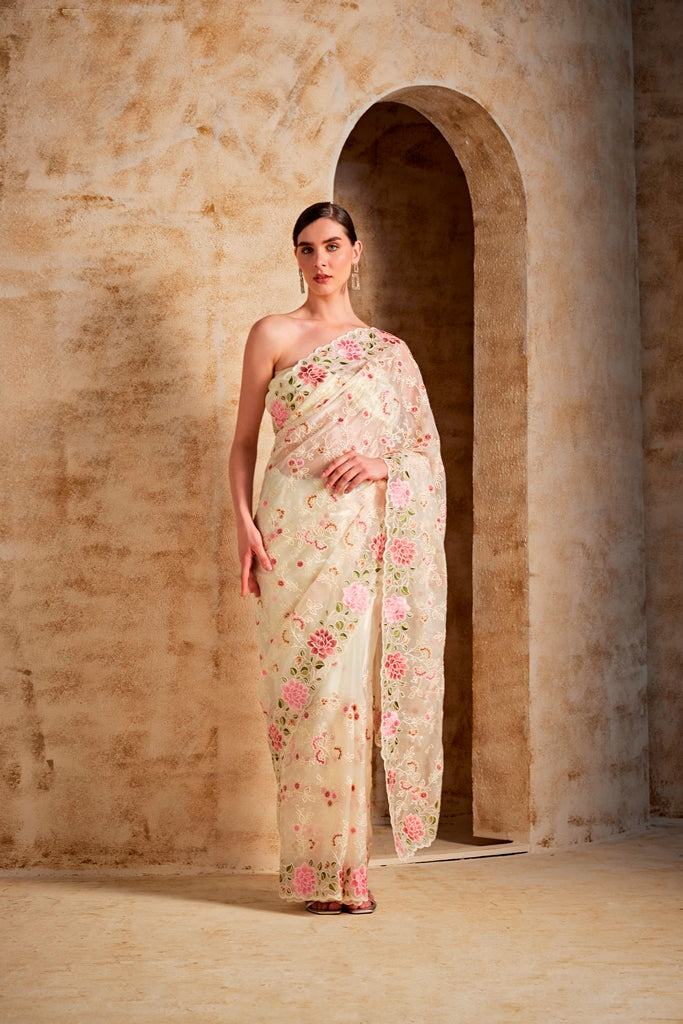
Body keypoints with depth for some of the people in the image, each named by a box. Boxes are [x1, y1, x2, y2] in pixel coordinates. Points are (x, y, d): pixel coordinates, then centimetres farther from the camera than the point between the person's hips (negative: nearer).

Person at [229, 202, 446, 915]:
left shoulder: (389, 350, 16)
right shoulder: (274, 335, 9)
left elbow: (427, 447, 15)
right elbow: (243, 442, 9)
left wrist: (382, 463, -6)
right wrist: (244, 522, -4)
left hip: (367, 532, 2)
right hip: (296, 529, -2)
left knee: (354, 687, -2)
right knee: (308, 688, -6)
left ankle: (350, 864, 6)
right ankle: (319, 871, 1)